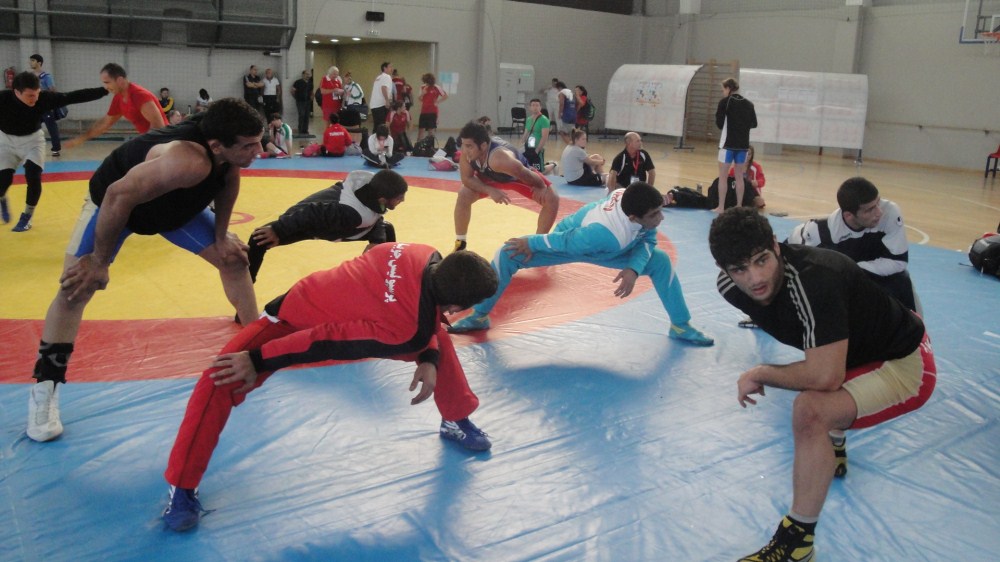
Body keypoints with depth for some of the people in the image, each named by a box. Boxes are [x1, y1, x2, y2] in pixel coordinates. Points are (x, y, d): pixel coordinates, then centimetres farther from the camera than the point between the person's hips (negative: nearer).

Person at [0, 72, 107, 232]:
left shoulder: (45, 97, -25)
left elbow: (75, 96, -22)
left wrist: (105, 90, -24)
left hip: (33, 139, 1)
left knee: (33, 177, -13)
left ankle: (27, 217, 10)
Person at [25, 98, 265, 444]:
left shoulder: (227, 149, -25)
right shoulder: (189, 162, -47)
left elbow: (228, 180, -1)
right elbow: (119, 195, -42)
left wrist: (221, 236, -2)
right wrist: (99, 261, -32)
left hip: (180, 203, 7)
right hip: (114, 199, -7)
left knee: (234, 258, 5)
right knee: (76, 288, -12)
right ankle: (44, 392, 0)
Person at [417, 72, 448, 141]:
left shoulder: (436, 88, -8)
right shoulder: (422, 87, 6)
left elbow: (445, 96, -8)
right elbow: (420, 99, 9)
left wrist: (437, 102, -10)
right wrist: (422, 93, -10)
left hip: (432, 112, -4)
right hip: (423, 111, 4)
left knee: (431, 130, 1)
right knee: (420, 129, 4)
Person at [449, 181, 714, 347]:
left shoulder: (634, 200, -31)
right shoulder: (607, 234, -49)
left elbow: (647, 241, -12)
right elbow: (568, 241, -35)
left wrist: (634, 269, -28)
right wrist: (530, 243, -21)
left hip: (612, 246, 6)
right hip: (571, 239, -5)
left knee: (661, 261, -5)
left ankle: (681, 327, 13)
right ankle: (479, 316, 5)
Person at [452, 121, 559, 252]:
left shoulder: (498, 159, -49)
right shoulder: (467, 151, -33)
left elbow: (525, 174, -35)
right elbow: (467, 179, -20)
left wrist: (541, 187, -17)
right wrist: (490, 191, -33)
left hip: (520, 175, -3)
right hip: (490, 177, 3)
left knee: (552, 199, -18)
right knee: (463, 196, -17)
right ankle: (460, 244, 1)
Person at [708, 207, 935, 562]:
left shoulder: (813, 280, -36)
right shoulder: (732, 286, -12)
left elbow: (825, 377, -36)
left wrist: (760, 374, -23)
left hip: (905, 366, -9)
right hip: (861, 350, 9)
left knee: (810, 409, -30)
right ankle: (832, 450, 54)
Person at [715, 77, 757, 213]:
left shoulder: (725, 102, -7)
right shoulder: (748, 104, 7)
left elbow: (719, 123, -7)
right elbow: (753, 124, 9)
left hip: (728, 143, -4)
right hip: (743, 144, 5)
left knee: (723, 176, 3)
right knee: (739, 176, 12)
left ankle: (721, 207, 1)